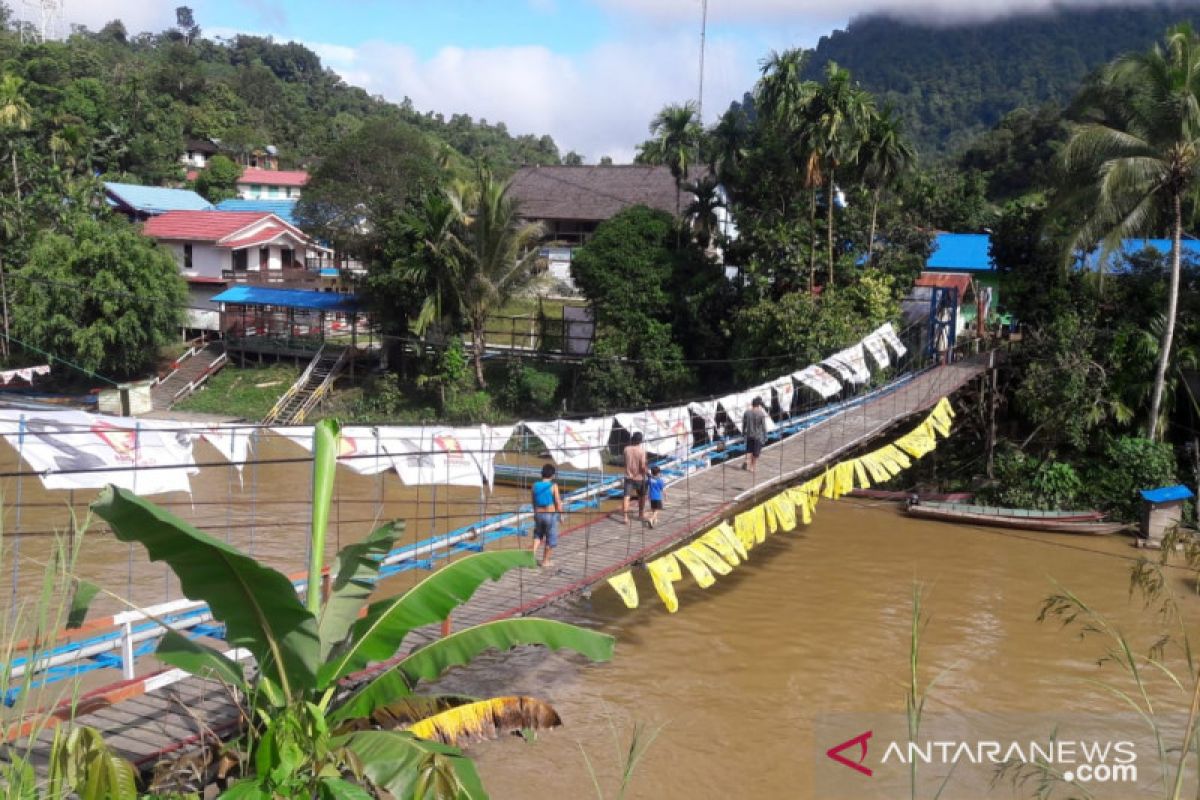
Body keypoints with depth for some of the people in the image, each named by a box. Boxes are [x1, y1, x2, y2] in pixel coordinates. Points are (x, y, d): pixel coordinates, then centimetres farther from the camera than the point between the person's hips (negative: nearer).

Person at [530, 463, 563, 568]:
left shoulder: (535, 486, -1)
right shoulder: (553, 486, -13)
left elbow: (534, 503, 7)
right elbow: (558, 503, -12)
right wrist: (561, 515, 2)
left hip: (538, 515, 4)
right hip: (551, 515, -4)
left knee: (538, 535, 25)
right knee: (550, 539, 13)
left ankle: (533, 553, 3)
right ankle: (545, 561, 21)